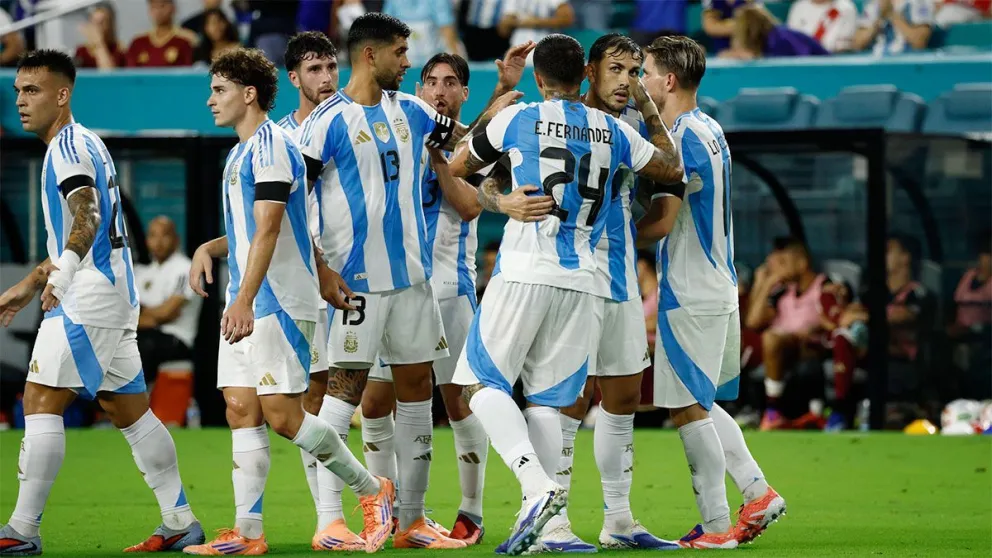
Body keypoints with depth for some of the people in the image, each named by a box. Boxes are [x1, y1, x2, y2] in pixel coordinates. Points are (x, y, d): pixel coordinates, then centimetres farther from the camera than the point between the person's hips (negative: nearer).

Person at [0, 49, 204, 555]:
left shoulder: (69, 146, -11)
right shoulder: (81, 145, 21)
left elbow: (87, 220, -27)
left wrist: (63, 271, -39)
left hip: (87, 298, -10)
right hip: (114, 295, 10)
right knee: (128, 409, 11)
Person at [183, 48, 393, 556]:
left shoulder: (271, 147, -12)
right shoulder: (241, 153, 19)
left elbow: (268, 231, -21)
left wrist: (245, 301, -28)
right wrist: (208, 249, 9)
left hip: (278, 303, -10)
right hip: (244, 307, 10)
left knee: (282, 415, -11)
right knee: (241, 411, 2)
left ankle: (372, 490, 4)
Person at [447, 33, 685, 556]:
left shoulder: (517, 119, 1)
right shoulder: (613, 130, 10)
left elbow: (453, 169, 14)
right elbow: (672, 169, 26)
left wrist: (487, 194, 35)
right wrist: (649, 110, 37)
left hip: (524, 272, -4)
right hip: (582, 281, 4)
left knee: (484, 381, 1)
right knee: (546, 399, 8)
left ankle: (536, 483, -21)